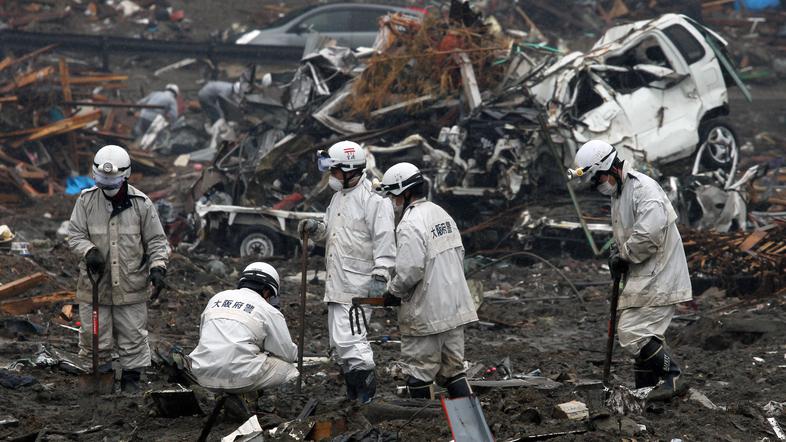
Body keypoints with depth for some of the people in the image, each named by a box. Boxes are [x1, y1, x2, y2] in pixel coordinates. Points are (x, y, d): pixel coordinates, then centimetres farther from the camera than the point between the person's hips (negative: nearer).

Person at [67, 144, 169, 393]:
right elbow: (75, 235, 0)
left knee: (133, 336, 7)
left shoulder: (141, 204, -4)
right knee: (94, 335, 7)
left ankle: (131, 380, 21)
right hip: (95, 285, 0)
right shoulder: (86, 200, -2)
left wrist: (158, 267, -14)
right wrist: (88, 251, -21)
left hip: (131, 286, 0)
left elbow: (156, 241, 1)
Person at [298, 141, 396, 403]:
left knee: (347, 339, -17)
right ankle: (353, 395, 21)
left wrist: (380, 276, -24)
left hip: (358, 284, -10)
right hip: (337, 283, 10)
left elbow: (384, 240, -18)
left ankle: (366, 390, -9)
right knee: (339, 343, 13)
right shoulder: (339, 196, 17)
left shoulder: (373, 199, -13)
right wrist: (316, 229, 6)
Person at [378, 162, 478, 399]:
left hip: (425, 313, -9)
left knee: (420, 371, 3)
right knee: (453, 367, 14)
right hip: (454, 307, 9)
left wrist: (393, 294, -7)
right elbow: (459, 254, 15)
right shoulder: (442, 214, 10)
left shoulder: (410, 225, -19)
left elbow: (410, 271, -24)